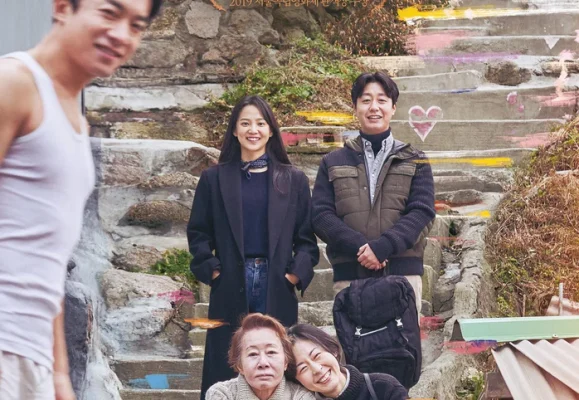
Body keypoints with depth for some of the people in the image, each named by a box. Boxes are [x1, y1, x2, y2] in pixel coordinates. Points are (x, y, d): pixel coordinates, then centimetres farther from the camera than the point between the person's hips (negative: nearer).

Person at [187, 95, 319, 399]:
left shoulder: (293, 180, 8)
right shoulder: (214, 179, 7)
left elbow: (306, 236, 7)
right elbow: (198, 232, 9)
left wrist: (297, 272, -6)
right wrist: (211, 269, -4)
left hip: (277, 287, 0)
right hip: (230, 287, 0)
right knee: (227, 369, 2)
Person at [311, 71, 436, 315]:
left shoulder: (415, 162, 14)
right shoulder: (333, 164, 15)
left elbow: (422, 212, 1)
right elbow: (321, 215, 4)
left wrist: (382, 247, -15)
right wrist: (358, 247, -14)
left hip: (402, 274, 0)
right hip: (349, 276, 0)